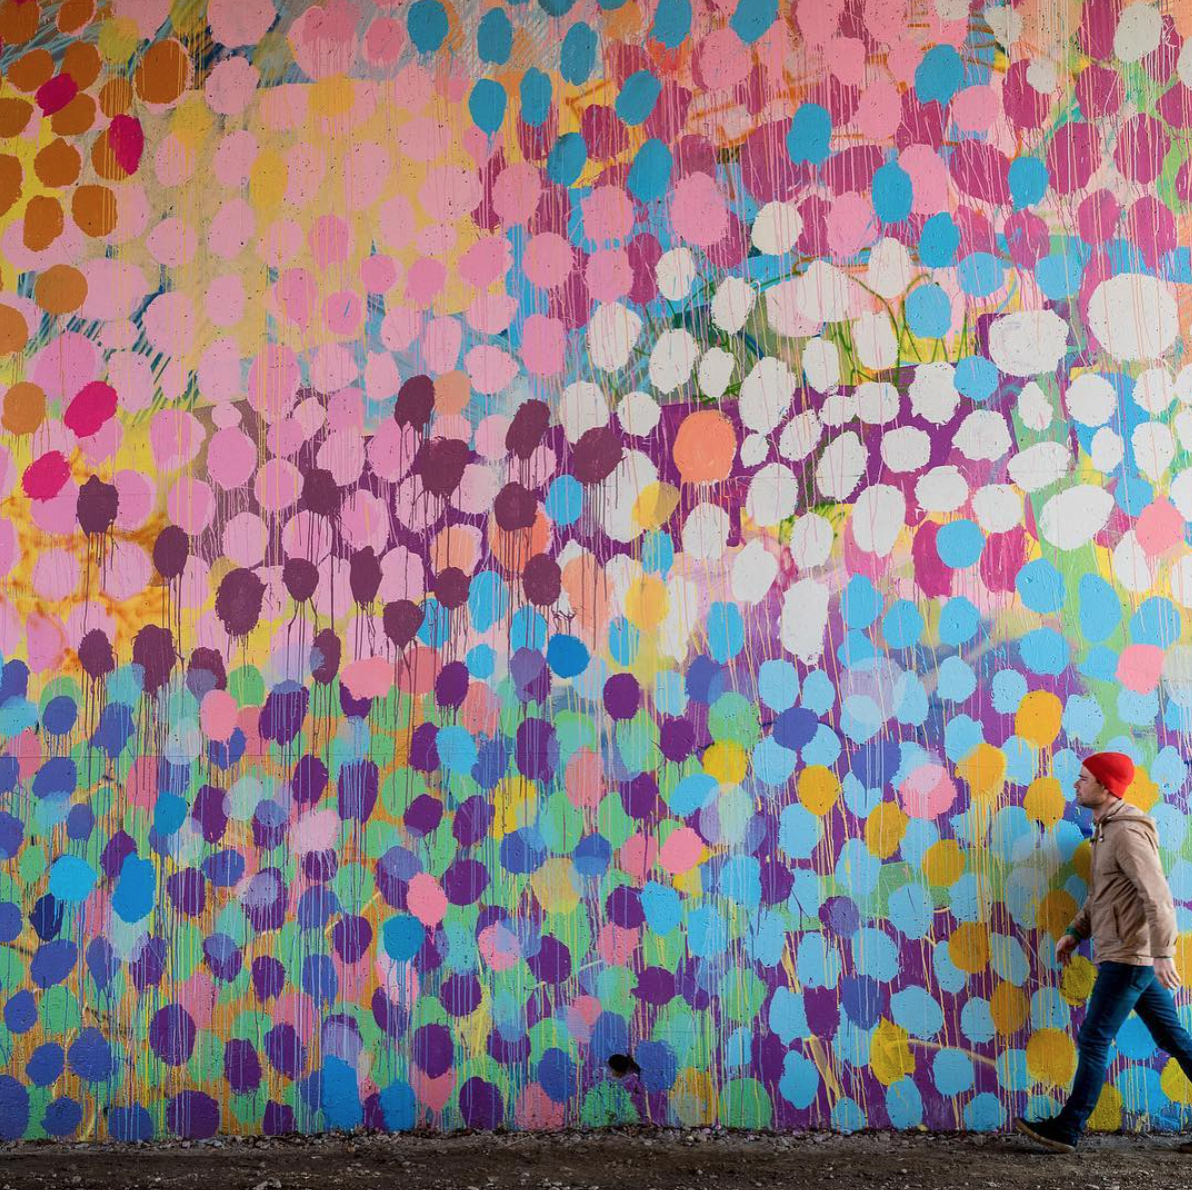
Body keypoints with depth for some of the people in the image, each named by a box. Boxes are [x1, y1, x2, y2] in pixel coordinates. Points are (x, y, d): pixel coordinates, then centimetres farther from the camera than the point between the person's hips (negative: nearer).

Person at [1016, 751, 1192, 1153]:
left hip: (1129, 957, -10)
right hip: (1133, 956, 10)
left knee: (1094, 1041, -4)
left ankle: (1067, 1130, 4)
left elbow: (1158, 896, -22)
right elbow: (1100, 894, 23)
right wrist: (1075, 932, 16)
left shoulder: (1126, 833, -16)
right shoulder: (1105, 830, 15)